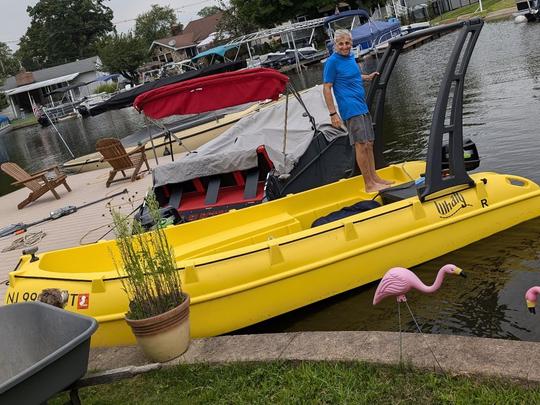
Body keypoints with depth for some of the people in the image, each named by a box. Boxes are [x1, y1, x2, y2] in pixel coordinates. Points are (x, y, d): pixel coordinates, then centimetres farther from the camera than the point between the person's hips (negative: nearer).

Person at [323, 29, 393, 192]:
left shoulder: (350, 57, 13)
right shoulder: (332, 62, -11)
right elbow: (326, 88, -13)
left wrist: (368, 77, 20)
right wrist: (333, 113, -18)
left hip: (362, 107, 9)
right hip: (351, 109, -9)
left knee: (369, 144, 12)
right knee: (361, 145, -9)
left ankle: (374, 177, 22)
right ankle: (369, 185, -3)